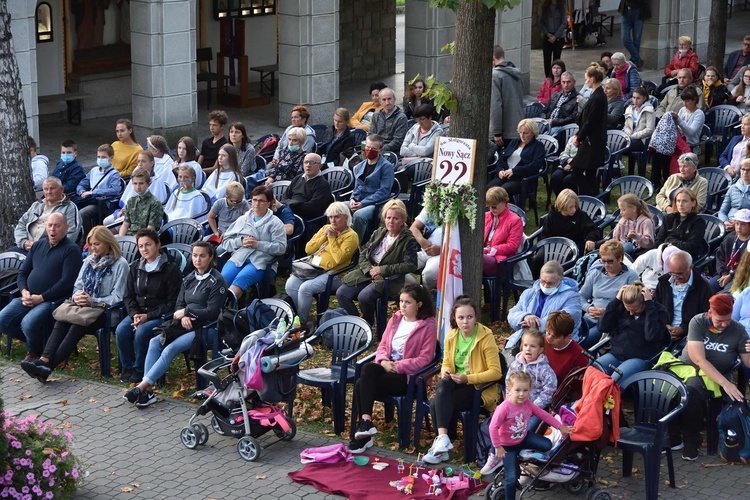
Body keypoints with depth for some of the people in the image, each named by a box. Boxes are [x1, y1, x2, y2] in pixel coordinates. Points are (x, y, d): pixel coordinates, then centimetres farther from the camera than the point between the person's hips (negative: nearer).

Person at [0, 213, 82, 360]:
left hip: (53, 300, -7)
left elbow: (67, 281, -14)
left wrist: (41, 298, -18)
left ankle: (35, 351, 1)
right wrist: (24, 291, -5)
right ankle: (34, 340, 12)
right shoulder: (37, 245, 15)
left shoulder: (71, 249, -6)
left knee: (28, 323, -32)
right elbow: (23, 272, 16)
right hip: (29, 297, 7)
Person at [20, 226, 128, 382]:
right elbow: (77, 286, 18)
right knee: (61, 320, -27)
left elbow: (117, 297, -8)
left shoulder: (120, 264, -3)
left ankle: (48, 365, -43)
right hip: (83, 305, 6)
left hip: (104, 310, -6)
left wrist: (93, 301, -19)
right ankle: (44, 360, -43)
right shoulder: (89, 261, 19)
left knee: (77, 326, -33)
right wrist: (77, 296, -6)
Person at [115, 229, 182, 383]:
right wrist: (135, 314, -9)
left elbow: (172, 302, -10)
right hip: (138, 312, 5)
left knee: (141, 332, -32)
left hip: (161, 315, -5)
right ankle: (127, 367, -3)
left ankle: (139, 370, -11)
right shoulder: (135, 267, 10)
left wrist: (148, 316, -17)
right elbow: (128, 296, 11)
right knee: (121, 330, -24)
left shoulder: (170, 269, -8)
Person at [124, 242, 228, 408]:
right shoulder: (189, 279, 17)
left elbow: (212, 312, -10)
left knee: (170, 348, -28)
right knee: (155, 342, -20)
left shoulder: (217, 281, -4)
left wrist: (186, 311, -7)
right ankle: (148, 391, -27)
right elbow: (179, 305, 14)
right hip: (185, 325, 6)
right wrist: (183, 317, -9)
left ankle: (142, 387, -30)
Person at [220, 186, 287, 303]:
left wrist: (258, 244, -9)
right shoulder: (242, 219, 26)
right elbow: (225, 242, 19)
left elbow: (281, 248, 0)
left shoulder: (275, 223, 14)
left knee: (241, 278, -35)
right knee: (223, 279, -29)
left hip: (260, 261, -4)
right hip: (238, 257, 4)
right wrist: (241, 242, -1)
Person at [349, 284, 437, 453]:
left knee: (362, 385, -26)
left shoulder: (428, 326, -4)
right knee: (368, 368, -30)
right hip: (387, 366, 6)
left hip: (408, 374, -6)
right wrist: (384, 361, -7)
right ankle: (365, 422, -30)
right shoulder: (395, 320, 15)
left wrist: (397, 366, -16)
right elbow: (383, 345, 15)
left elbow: (425, 359, -10)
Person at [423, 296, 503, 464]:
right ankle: (442, 438, -34)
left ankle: (441, 442, -20)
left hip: (479, 387, -5)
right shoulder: (451, 336, 3)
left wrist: (468, 378, -24)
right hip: (455, 383, 5)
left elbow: (496, 372, -15)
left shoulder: (486, 337, -13)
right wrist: (445, 371, -9)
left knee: (436, 404, -28)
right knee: (442, 385, -32)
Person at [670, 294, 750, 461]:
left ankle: (691, 442, -18)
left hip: (715, 375, -1)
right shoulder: (698, 322, -10)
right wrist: (725, 383, -28)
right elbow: (699, 359, -19)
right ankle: (671, 438, -13)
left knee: (691, 392, -36)